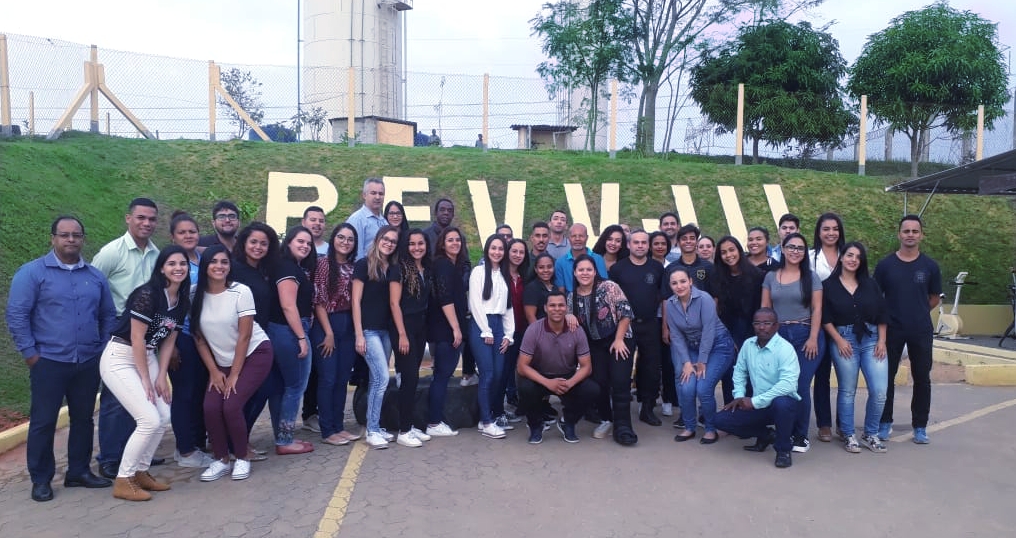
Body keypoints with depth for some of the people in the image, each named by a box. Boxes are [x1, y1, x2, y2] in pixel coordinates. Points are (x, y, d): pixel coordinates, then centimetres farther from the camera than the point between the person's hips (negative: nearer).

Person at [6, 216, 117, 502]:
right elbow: (16, 315, -7)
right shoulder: (32, 272, -4)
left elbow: (108, 315, 15)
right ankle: (40, 479, 16)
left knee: (83, 418, 12)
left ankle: (79, 472, 24)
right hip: (48, 362, -4)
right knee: (43, 422, 3)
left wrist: (105, 350, 7)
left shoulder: (95, 276, 9)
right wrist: (30, 354, -10)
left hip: (89, 363, 4)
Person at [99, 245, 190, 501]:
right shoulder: (147, 294, -21)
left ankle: (140, 472, 20)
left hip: (147, 358, 8)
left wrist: (161, 377, 1)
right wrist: (146, 381, -14)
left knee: (164, 417, 3)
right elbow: (137, 339, -19)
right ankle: (123, 481, 1)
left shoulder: (182, 300, 3)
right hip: (120, 359, -8)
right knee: (150, 420, -14)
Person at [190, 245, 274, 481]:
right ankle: (221, 459, 7)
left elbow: (244, 337, -14)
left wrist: (234, 375, -13)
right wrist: (213, 371, -4)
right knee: (210, 407, -14)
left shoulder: (241, 292, -17)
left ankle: (242, 458, 4)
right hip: (221, 361, 4)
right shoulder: (197, 295, -7)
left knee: (231, 406, -18)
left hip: (254, 355, -3)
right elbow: (199, 338, 0)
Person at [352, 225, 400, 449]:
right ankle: (372, 431, -2)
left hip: (386, 330, 6)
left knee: (377, 380, 9)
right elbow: (356, 300, -8)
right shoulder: (364, 264, -5)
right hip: (368, 330, -6)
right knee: (382, 378, -12)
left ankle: (375, 427, 17)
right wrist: (359, 334, -12)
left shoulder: (393, 268, 11)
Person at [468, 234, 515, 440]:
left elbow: (508, 306, 14)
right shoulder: (479, 271, -3)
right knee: (487, 375, -9)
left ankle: (488, 417, 14)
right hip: (480, 326, -6)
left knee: (498, 374, 3)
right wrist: (486, 332, -11)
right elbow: (475, 303, -9)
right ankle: (486, 422, -2)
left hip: (499, 325, 6)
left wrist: (508, 334, 6)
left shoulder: (505, 275, 16)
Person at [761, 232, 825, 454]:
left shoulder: (810, 277, 4)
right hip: (778, 336, 2)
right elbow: (765, 309, 9)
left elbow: (817, 309, -2)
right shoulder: (771, 277, 10)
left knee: (800, 386, -5)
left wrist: (813, 338, -11)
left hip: (806, 335, -2)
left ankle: (801, 435, 7)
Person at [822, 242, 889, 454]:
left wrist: (881, 341, 1)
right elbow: (825, 318, -2)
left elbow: (882, 315, 10)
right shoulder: (829, 285, 2)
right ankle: (848, 435, 15)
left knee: (880, 391, -5)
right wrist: (839, 340, -10)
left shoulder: (870, 284, 11)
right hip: (843, 341, -3)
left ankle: (870, 434, 13)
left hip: (871, 340, 3)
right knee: (847, 391, 2)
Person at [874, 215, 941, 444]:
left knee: (922, 378, 7)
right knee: (886, 377, 6)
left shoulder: (930, 266, 1)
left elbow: (934, 298, 12)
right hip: (891, 330, -1)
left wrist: (916, 313, 7)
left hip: (921, 331, 1)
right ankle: (885, 422, 20)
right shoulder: (885, 265, -2)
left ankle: (920, 426, 19)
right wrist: (886, 317, 0)